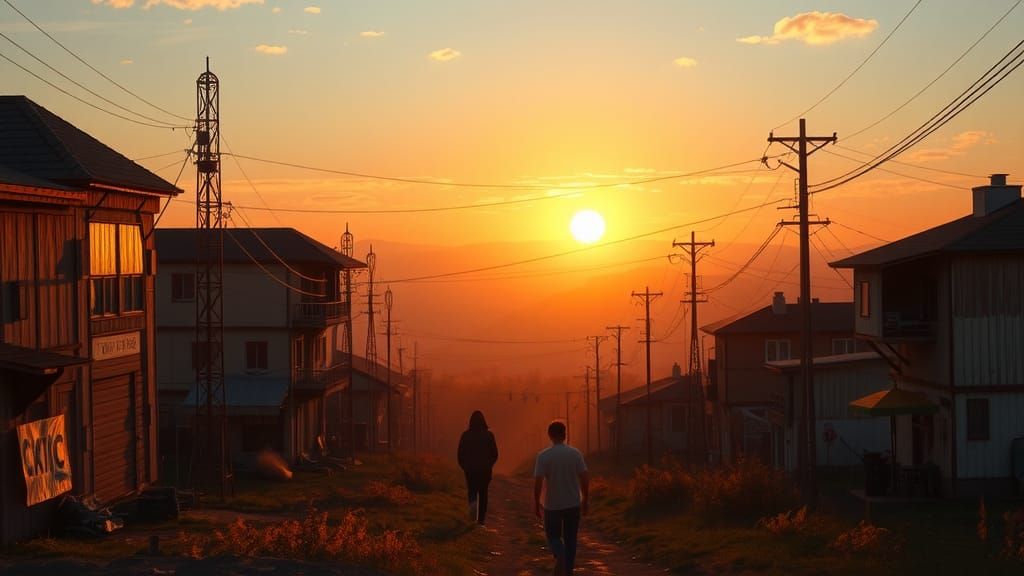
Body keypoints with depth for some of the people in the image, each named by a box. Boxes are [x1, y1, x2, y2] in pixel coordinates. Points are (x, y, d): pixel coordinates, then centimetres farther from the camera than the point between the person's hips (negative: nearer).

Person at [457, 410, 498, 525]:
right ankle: (481, 519, 15)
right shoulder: (489, 435, -6)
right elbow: (494, 454, -2)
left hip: (471, 469, 0)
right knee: (483, 493, 12)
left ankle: (473, 504, -18)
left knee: (472, 491, 13)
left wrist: (464, 466, 13)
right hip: (485, 469, 1)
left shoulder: (466, 435, -7)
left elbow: (460, 454, -4)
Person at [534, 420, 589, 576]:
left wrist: (536, 504, -2)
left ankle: (560, 556, -14)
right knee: (570, 538, 14)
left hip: (552, 505, -2)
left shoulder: (543, 456, -11)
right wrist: (585, 501, 8)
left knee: (553, 536, 14)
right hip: (573, 504, 2)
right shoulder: (575, 453, -4)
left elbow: (538, 482, -13)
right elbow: (585, 479, -4)